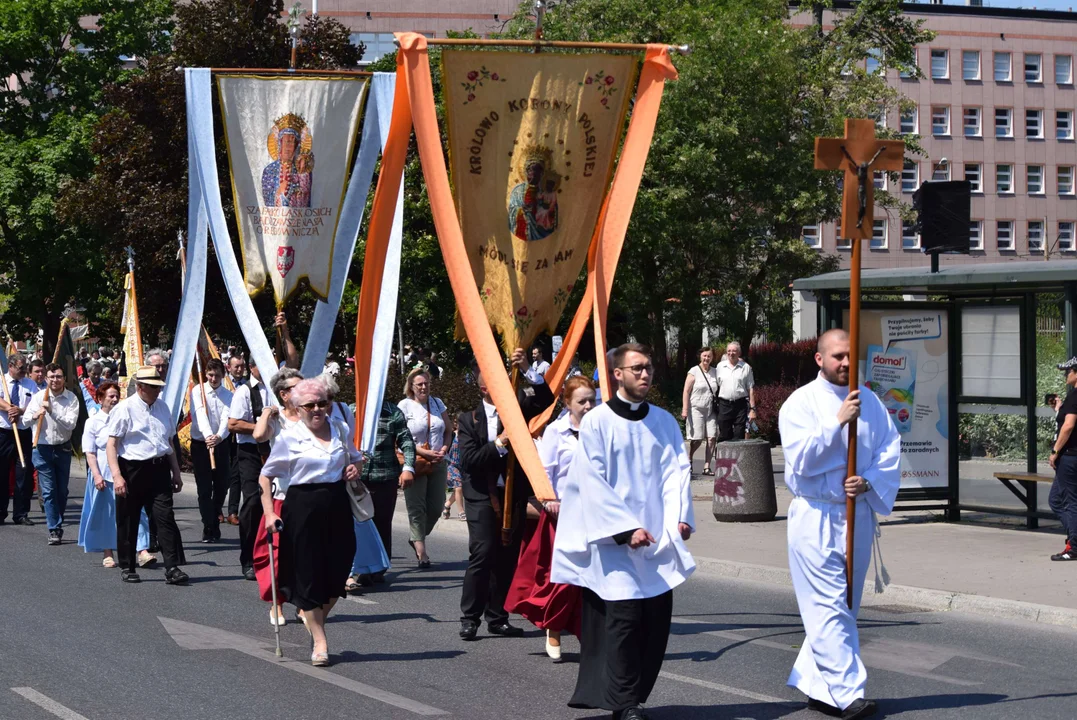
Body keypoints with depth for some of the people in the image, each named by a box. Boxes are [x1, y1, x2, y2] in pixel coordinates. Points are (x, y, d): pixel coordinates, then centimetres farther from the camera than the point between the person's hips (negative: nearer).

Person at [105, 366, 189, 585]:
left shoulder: (162, 407, 14)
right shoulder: (125, 409, -5)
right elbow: (111, 444, -9)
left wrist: (176, 473, 22)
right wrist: (117, 475, -17)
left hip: (159, 470, 4)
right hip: (132, 470, -4)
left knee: (165, 517, -6)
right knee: (128, 521, 6)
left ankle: (172, 568, -9)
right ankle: (127, 568, 19)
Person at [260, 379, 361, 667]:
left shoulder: (340, 429, 9)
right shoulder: (290, 437, -4)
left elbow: (356, 457, 27)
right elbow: (266, 476, 0)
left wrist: (355, 468, 3)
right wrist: (269, 513, -9)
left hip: (337, 505, 4)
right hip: (303, 506, -4)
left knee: (337, 572, 5)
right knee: (309, 573, -1)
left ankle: (313, 618, 33)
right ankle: (319, 642, 7)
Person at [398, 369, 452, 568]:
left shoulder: (437, 403, 10)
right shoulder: (404, 406, -4)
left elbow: (448, 430, 16)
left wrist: (444, 449, -4)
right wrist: (425, 453, -17)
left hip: (438, 463, 5)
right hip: (414, 462, -4)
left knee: (436, 506, 4)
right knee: (416, 507, -5)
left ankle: (417, 538, 26)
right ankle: (421, 551, -1)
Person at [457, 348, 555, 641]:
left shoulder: (517, 407, 5)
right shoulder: (470, 419, 1)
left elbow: (545, 399, -11)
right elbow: (469, 460, -8)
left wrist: (527, 371, -21)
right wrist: (499, 443, -17)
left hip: (515, 493, 3)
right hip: (483, 495, -3)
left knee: (507, 558, 6)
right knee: (482, 554, -12)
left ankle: (497, 617, 15)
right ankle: (470, 617, -3)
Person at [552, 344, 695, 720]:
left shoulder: (664, 422, 10)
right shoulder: (597, 422, -4)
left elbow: (676, 471, 4)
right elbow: (593, 482, -9)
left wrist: (679, 517, -14)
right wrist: (627, 529, -16)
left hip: (657, 537, 5)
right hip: (613, 537, -4)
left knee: (657, 617, 3)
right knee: (625, 617, -10)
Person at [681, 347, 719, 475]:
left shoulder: (715, 372, 13)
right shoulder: (694, 372, 0)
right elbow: (686, 391, -4)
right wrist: (685, 409, -12)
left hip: (711, 410, 4)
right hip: (696, 409, -4)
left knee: (712, 438, -7)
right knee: (697, 439, -6)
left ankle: (707, 467, -2)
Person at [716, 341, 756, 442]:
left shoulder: (746, 367, 4)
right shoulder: (720, 366, 9)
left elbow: (751, 389, 4)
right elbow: (716, 386, 11)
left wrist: (752, 409, -2)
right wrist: (715, 407, 5)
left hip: (740, 405, -1)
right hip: (724, 404, 2)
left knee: (739, 438, -1)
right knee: (724, 437, 3)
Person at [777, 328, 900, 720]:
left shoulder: (869, 401, 7)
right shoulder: (800, 402, -6)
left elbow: (890, 450, 4)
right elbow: (800, 459, -16)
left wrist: (869, 481, -15)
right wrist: (837, 421, -22)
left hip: (859, 514, 6)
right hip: (816, 517, -5)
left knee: (842, 608, 12)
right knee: (830, 608, -9)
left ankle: (816, 685, 23)